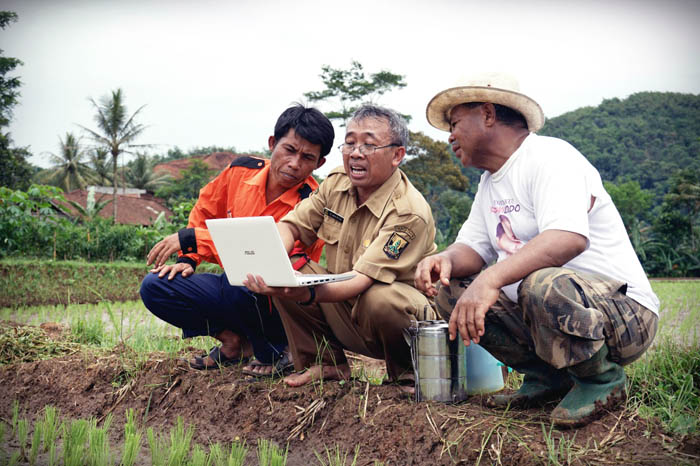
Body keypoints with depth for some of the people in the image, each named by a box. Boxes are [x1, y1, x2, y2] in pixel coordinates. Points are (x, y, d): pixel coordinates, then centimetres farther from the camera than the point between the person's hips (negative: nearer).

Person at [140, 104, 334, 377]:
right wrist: (188, 259, 2)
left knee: (243, 288, -38)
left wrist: (191, 239, -29)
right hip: (232, 284, 6)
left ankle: (273, 351, -6)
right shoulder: (241, 171, -3)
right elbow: (204, 212, 15)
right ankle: (234, 341, 2)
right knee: (154, 286, -11)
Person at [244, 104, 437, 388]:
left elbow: (363, 279, -32)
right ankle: (326, 364, 5)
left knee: (380, 297, -38)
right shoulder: (337, 182, -2)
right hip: (346, 315, 6)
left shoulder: (409, 213, -24)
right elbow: (291, 225, 2)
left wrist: (309, 294, -50)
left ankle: (408, 377, -6)